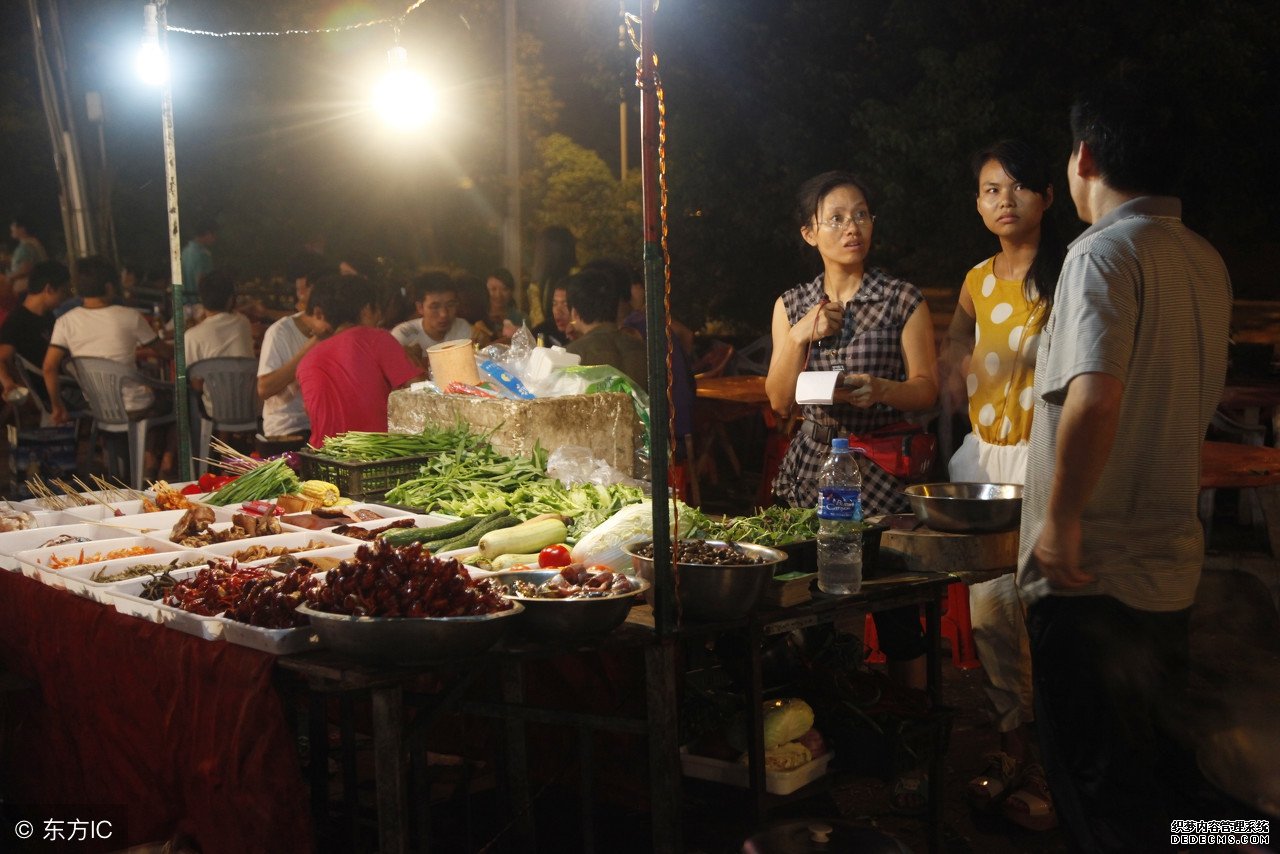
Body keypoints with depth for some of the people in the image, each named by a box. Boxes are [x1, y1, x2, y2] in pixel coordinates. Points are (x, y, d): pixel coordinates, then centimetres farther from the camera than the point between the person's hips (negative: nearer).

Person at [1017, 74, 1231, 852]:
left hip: (1090, 571, -8)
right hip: (1171, 562, 8)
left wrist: (1061, 518, -20)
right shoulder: (1206, 262, 10)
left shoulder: (1105, 252, -15)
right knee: (1155, 766, 20)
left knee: (1099, 790, 3)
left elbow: (1094, 399, -29)